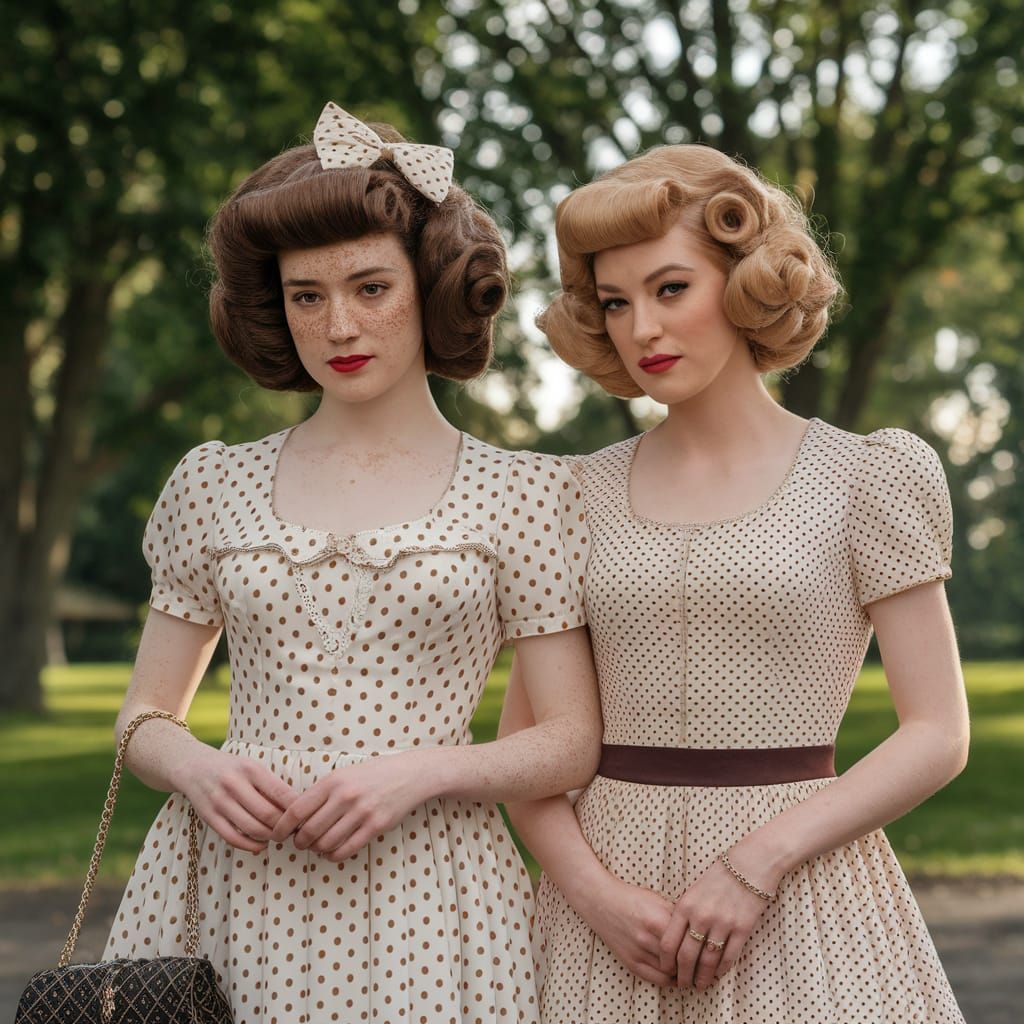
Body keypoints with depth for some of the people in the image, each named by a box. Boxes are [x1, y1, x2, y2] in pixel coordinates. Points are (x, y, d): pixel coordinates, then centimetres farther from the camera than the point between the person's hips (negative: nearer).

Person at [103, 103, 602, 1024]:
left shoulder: (526, 493, 2)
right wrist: (193, 767, -9)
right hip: (226, 887, 2)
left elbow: (576, 742, 1)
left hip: (424, 896, -1)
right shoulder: (213, 485, 8)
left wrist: (420, 771, -14)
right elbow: (145, 716, 12)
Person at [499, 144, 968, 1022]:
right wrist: (593, 891, -9)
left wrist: (758, 860, -14)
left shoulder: (869, 476, -1)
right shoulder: (581, 494, 6)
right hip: (611, 897, 2)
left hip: (800, 900, -2)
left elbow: (938, 735, -4)